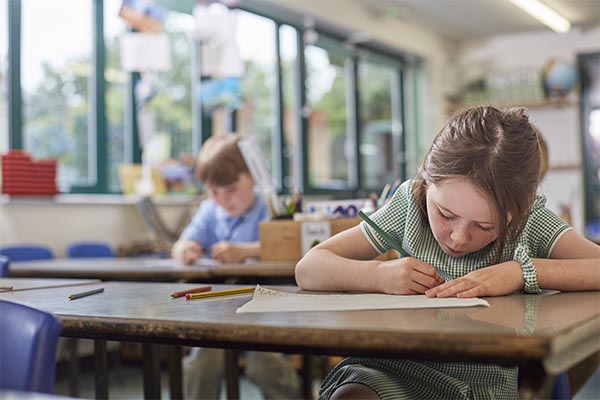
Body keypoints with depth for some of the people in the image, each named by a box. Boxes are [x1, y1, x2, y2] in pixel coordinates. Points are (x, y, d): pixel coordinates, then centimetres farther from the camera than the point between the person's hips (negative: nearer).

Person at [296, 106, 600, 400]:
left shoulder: (530, 220, -7)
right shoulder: (410, 203, -4)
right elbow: (307, 269, -5)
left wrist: (524, 271, -27)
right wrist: (379, 275, -22)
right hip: (395, 371, 1)